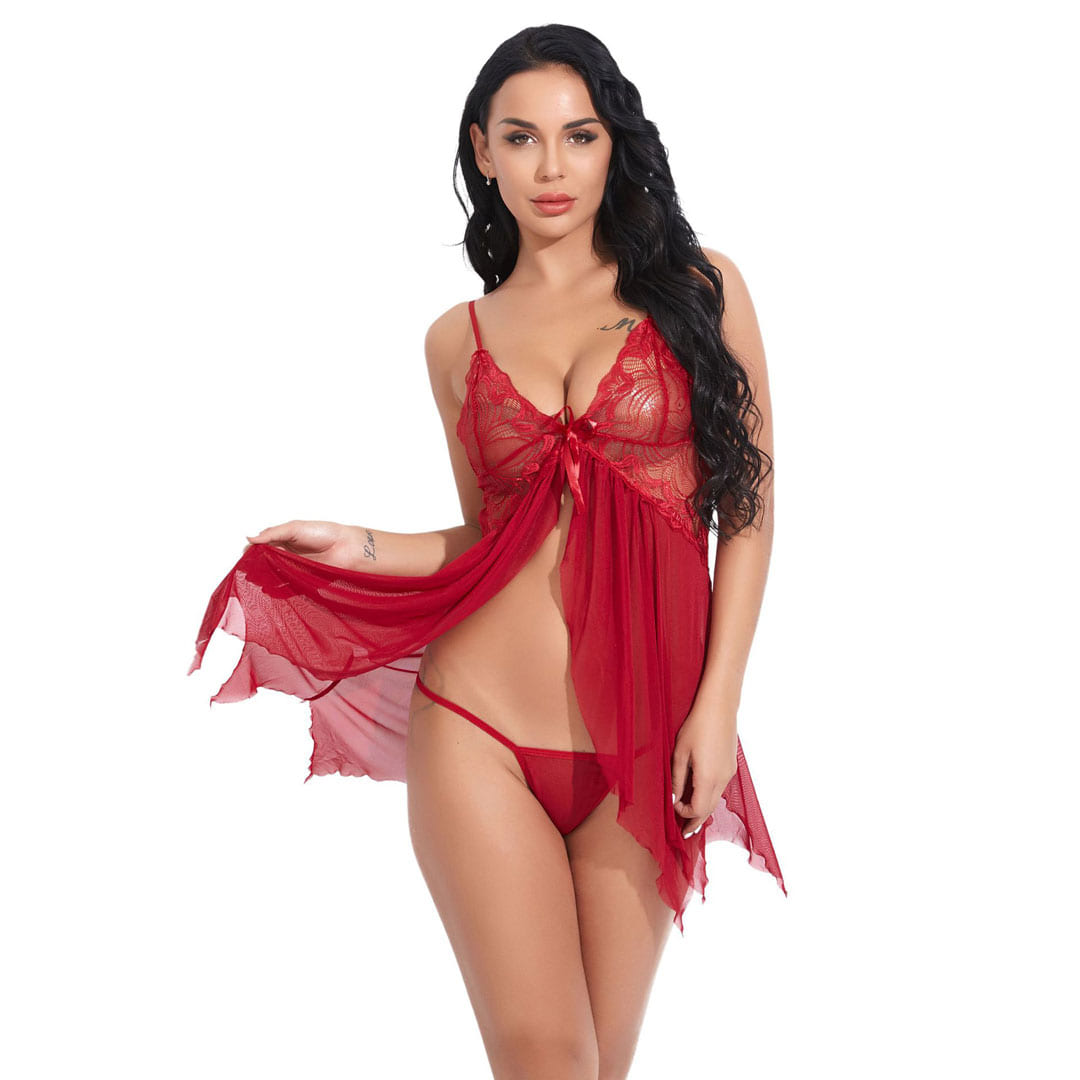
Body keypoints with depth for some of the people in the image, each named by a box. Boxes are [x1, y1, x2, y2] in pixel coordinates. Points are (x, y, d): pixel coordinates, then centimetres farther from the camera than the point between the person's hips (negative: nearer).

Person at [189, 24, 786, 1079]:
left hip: (644, 749, -1)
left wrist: (717, 705, -4)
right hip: (479, 731, 1)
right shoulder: (459, 338, 10)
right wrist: (364, 551, -1)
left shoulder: (697, 286, 4)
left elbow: (749, 505, 2)